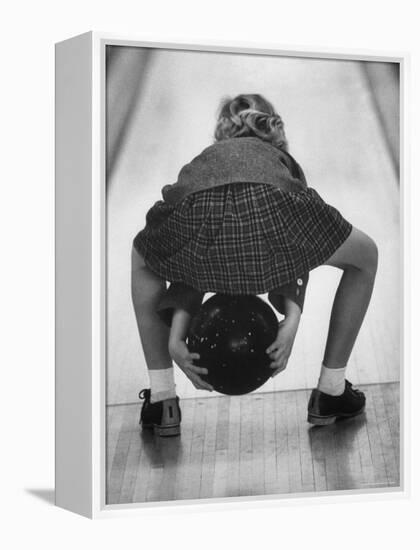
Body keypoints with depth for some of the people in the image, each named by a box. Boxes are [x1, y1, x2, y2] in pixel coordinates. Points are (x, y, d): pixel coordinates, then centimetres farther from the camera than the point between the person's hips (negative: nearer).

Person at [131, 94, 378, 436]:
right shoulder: (284, 162, 40)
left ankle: (161, 401, 32)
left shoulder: (203, 160, 42)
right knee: (365, 257, 29)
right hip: (268, 206, -1)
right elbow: (299, 254, 24)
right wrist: (292, 319, 14)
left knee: (143, 261, 38)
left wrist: (176, 335, 24)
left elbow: (189, 263, 30)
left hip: (196, 211, 2)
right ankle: (331, 394, 34)